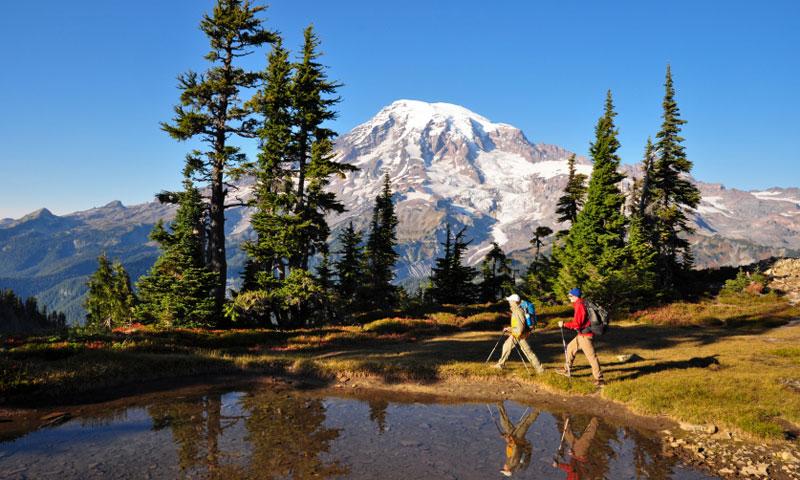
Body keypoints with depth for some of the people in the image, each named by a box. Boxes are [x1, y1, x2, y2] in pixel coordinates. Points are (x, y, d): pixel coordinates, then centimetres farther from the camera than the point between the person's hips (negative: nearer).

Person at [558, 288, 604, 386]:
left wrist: (564, 324, -14)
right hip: (581, 335, 10)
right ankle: (567, 369, 30)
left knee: (591, 356, -6)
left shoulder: (579, 306, -20)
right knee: (570, 347, 20)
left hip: (585, 336, -10)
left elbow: (576, 324, -22)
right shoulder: (581, 304, 9)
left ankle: (599, 379, -1)